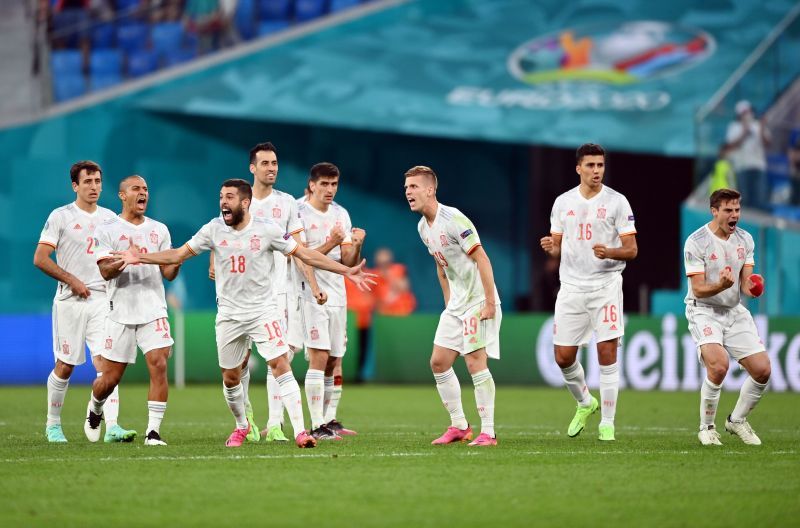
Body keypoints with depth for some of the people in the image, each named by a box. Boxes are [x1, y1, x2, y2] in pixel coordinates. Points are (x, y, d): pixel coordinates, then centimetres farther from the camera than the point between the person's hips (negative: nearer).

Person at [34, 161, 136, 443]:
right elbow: (40, 258, -6)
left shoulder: (109, 218, 12)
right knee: (65, 366, 2)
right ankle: (53, 424, 20)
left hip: (102, 300, 3)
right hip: (70, 301, -3)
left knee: (105, 361, -10)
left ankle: (112, 426, -18)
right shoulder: (60, 217, -2)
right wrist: (72, 280, -11)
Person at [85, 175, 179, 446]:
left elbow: (168, 273, 9)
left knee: (159, 365, -15)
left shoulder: (159, 230, 12)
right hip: (121, 313, -2)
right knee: (111, 377, 3)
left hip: (154, 311, 2)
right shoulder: (107, 230, 0)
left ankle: (153, 431, -11)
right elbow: (105, 271, -10)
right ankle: (95, 409, 36)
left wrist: (178, 260, -13)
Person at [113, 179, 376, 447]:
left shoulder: (267, 229, -8)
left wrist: (346, 271, -9)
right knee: (230, 378, 10)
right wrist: (140, 257, -5)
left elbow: (305, 254, -4)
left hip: (263, 311, -3)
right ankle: (241, 426, 36)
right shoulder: (214, 229, -2)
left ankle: (300, 431, -18)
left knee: (281, 365, -17)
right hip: (229, 314, 3)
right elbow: (178, 254, 5)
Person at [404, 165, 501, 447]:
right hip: (456, 304, 9)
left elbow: (482, 259, -20)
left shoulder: (453, 220, -19)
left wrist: (490, 302, -22)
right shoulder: (423, 227, 9)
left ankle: (488, 432, -8)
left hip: (478, 301, -9)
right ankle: (459, 426, 17)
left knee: (475, 362, -13)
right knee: (438, 362, 7)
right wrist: (448, 300, 17)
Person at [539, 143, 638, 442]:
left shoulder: (616, 202, -1)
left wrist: (609, 252, -23)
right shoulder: (563, 202, 9)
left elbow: (631, 250, -3)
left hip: (606, 285, -3)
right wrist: (550, 247, -8)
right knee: (563, 357, 2)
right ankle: (585, 403, 30)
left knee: (607, 353, -8)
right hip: (571, 286, 3)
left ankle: (607, 423, 2)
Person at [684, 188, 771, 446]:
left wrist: (750, 287, -21)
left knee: (762, 370, -3)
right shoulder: (696, 242, -13)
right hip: (704, 311, -6)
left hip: (735, 311, 6)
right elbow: (698, 290, -15)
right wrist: (721, 286, -35)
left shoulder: (745, 239, 4)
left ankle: (737, 421, 21)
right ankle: (706, 428, -8)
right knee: (719, 365, -28)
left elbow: (745, 283, 4)